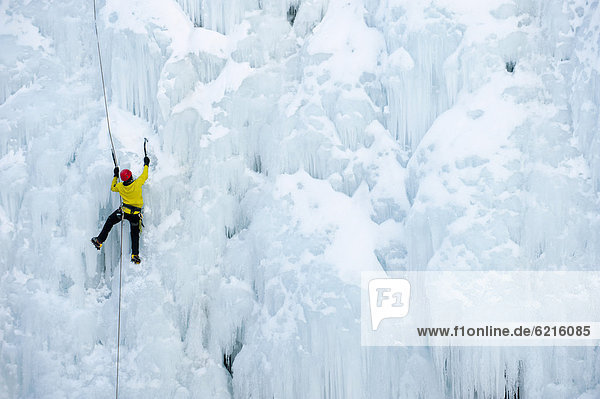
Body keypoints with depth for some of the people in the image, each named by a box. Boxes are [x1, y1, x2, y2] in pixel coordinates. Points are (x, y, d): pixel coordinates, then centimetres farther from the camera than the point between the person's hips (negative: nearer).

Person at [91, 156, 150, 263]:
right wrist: (146, 164, 26)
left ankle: (99, 241, 13)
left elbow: (112, 188, 23)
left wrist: (115, 176, 32)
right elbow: (145, 175, 13)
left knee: (109, 222, 19)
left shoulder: (120, 186, -1)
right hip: (136, 213, 1)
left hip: (124, 210, -1)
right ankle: (135, 255, 1)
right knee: (135, 234, 11)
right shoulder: (137, 183, -6)